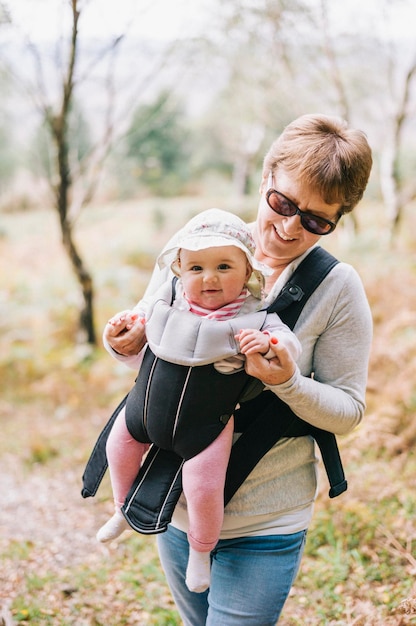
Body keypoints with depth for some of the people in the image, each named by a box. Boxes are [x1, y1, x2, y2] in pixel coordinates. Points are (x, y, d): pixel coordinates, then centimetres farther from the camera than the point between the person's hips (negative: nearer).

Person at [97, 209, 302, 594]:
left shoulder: (253, 316, -15)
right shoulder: (169, 300, -3)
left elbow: (290, 344, -19)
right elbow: (144, 316, 16)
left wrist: (266, 342, -37)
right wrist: (127, 321, -1)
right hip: (157, 400, 5)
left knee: (203, 485, -11)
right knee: (119, 444, 17)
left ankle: (201, 550, 22)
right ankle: (123, 509, 47)